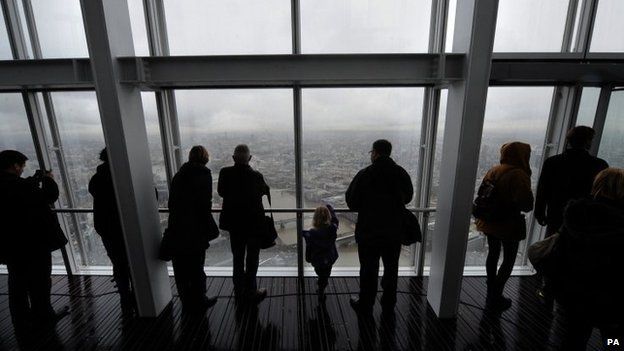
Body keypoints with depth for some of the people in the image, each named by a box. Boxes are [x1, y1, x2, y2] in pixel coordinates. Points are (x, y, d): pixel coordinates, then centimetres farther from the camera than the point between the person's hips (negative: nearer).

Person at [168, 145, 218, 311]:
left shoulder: (178, 175, 7)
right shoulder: (203, 173, -11)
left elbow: (172, 202, 8)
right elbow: (205, 204, -16)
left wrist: (176, 224, 13)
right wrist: (210, 228, -7)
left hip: (177, 229, 6)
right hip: (195, 229, -6)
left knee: (181, 268, 16)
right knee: (196, 267, 9)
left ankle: (187, 302, 32)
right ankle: (199, 302, 25)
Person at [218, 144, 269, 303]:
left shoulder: (225, 173, -13)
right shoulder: (256, 176, -21)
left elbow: (221, 192, 2)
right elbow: (265, 190, -2)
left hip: (234, 223, 3)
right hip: (254, 223, -3)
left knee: (237, 257, 20)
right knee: (252, 258, 14)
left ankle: (239, 290, 33)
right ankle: (251, 291, 25)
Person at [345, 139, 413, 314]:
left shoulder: (364, 174, -17)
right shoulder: (401, 173, -5)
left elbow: (351, 202, -12)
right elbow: (408, 197, 11)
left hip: (369, 232, -3)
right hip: (394, 233, 4)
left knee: (369, 270, 12)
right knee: (391, 268, 21)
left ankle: (365, 305, 28)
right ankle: (389, 303, 37)